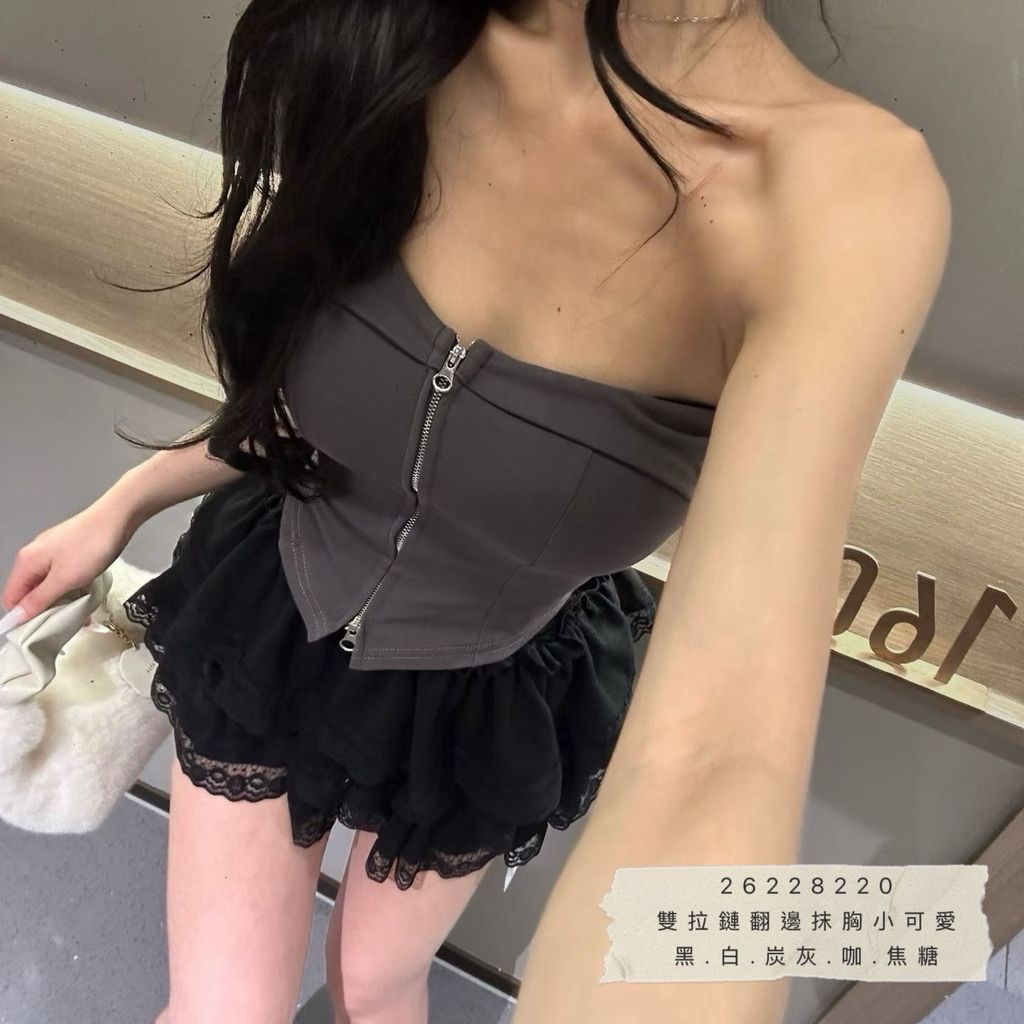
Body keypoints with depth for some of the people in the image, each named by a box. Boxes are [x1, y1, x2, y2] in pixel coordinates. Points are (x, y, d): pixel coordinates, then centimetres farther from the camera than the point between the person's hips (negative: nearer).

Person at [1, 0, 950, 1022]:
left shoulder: (846, 185, -30)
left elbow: (717, 760, -41)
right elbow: (299, 375, 0)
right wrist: (124, 503, 7)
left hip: (481, 706, -1)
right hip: (265, 631, 2)